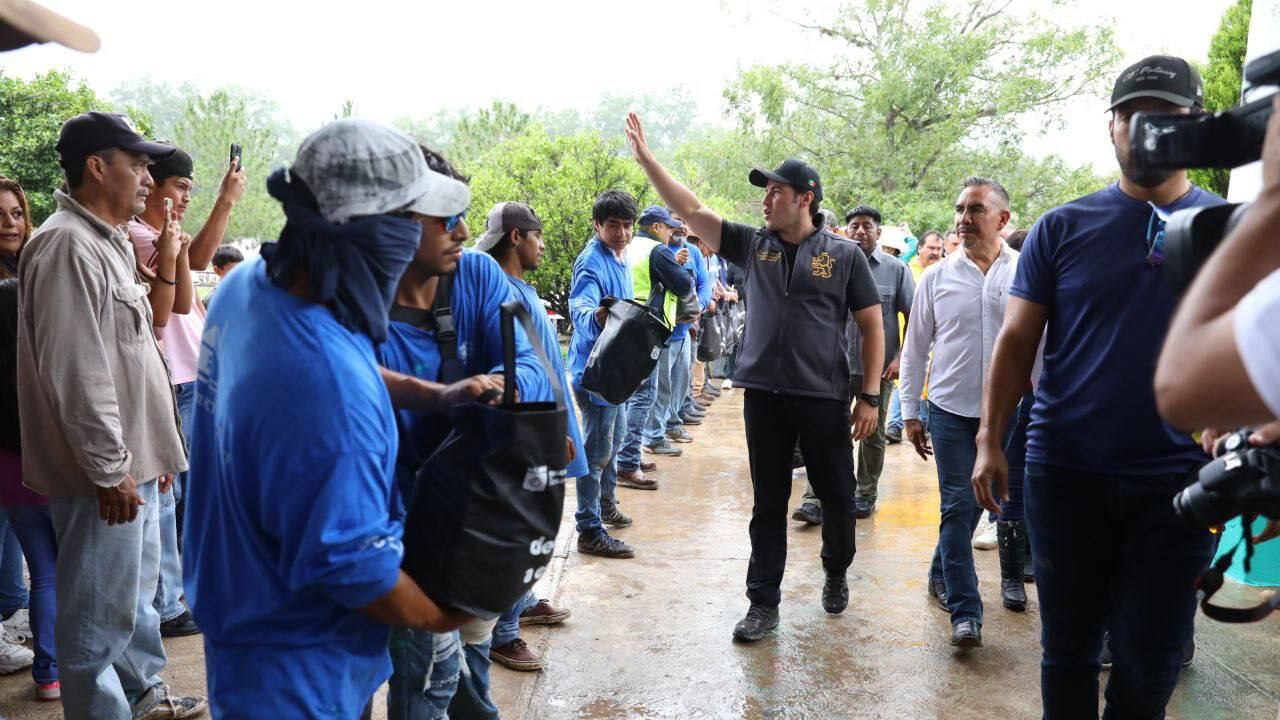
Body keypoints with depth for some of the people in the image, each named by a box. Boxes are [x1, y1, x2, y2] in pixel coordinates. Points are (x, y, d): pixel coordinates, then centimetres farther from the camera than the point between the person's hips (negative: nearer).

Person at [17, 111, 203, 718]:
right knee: (100, 615, 1)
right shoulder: (68, 247, -18)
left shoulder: (108, 242, 14)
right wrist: (110, 470, -21)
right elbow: (76, 374, -24)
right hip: (103, 473, -11)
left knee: (136, 593, 23)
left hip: (131, 462, 11)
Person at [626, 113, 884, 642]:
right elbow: (691, 210, 2)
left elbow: (872, 327, 1)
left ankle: (836, 574, 38)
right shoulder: (752, 245, 5)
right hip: (764, 396, 2)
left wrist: (869, 396, -4)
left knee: (838, 497, 11)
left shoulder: (843, 255, -1)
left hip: (825, 398, -1)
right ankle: (764, 603, 18)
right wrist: (645, 157, -5)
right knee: (769, 504, 9)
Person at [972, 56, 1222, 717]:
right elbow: (1017, 341, 1)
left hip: (1180, 481, 0)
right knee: (1068, 649, 12)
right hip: (1066, 472, 0)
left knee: (1150, 663, 11)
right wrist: (990, 441, -5)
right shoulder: (1062, 228, 2)